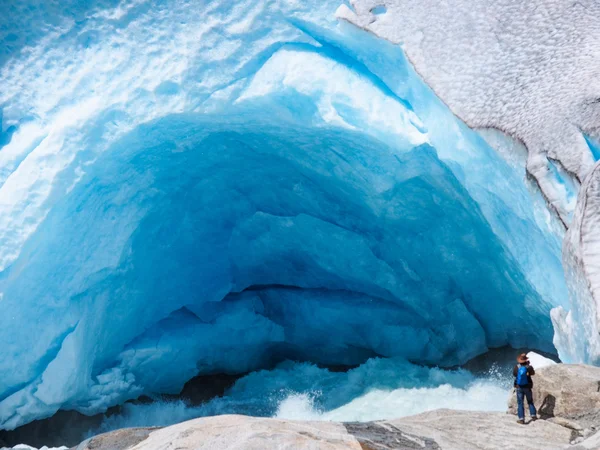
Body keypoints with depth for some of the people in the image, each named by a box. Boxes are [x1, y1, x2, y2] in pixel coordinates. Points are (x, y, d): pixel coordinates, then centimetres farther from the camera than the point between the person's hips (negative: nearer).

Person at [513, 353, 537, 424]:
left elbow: (514, 374, 5)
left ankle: (521, 419, -1)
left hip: (519, 387, -1)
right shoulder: (529, 367, -12)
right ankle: (533, 415, 23)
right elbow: (533, 373, 8)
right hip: (527, 387, 1)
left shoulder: (517, 367, -12)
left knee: (520, 403, 3)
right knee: (530, 402, 20)